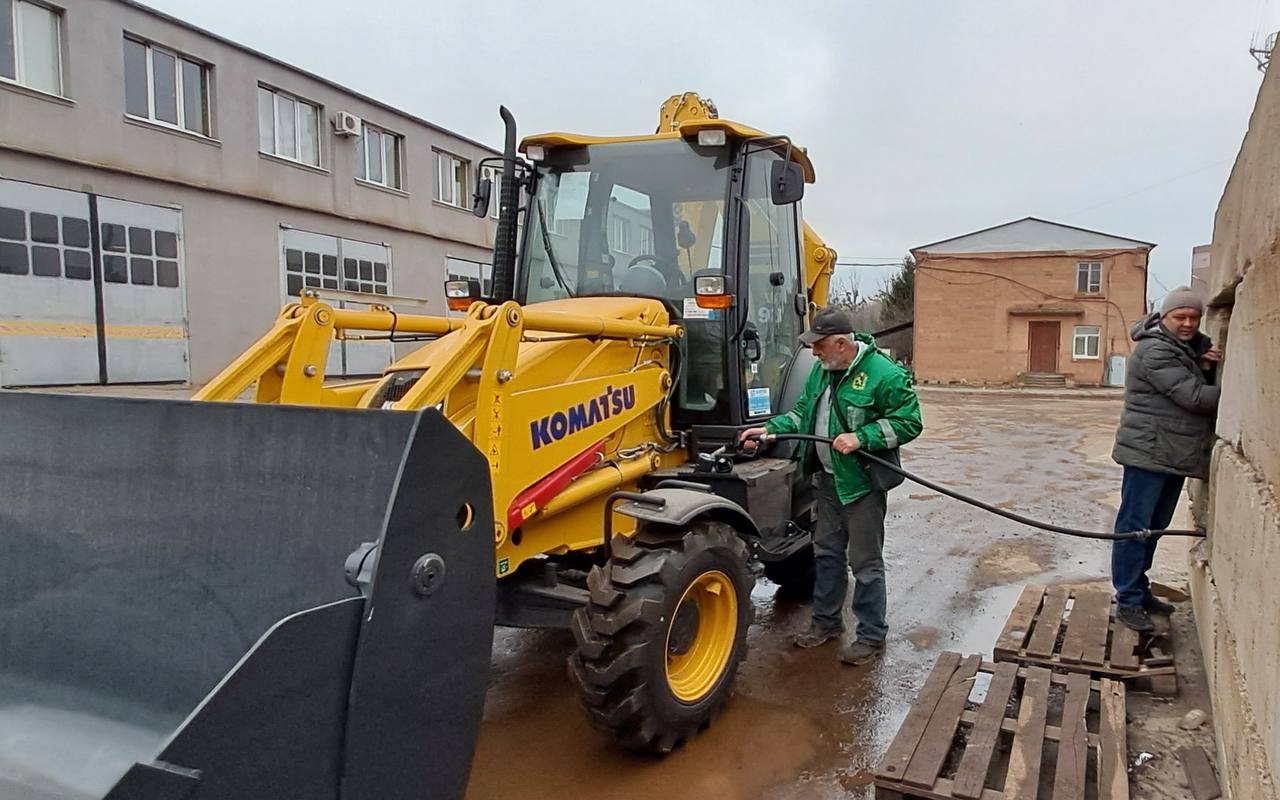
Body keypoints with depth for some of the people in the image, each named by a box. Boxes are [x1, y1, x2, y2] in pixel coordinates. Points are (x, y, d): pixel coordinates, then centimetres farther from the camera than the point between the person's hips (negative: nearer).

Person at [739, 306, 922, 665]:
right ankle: (826, 620, 35)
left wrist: (862, 437, -25)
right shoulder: (822, 370, 5)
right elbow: (803, 412, 14)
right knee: (826, 552, 18)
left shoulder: (883, 373, -18)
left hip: (862, 483, -8)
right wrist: (770, 429, 0)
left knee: (865, 561, 2)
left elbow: (909, 422, -16)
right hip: (829, 480, 8)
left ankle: (872, 636, 18)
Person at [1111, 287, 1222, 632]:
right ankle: (1128, 601, 1)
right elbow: (1193, 396, -19)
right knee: (1135, 526, -4)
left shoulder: (1193, 347, 16)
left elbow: (1206, 386, 12)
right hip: (1148, 452, -10)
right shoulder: (1155, 351, -15)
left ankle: (1140, 591, 28)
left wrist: (1208, 366, -7)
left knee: (1154, 527, 16)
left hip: (1175, 456, 10)